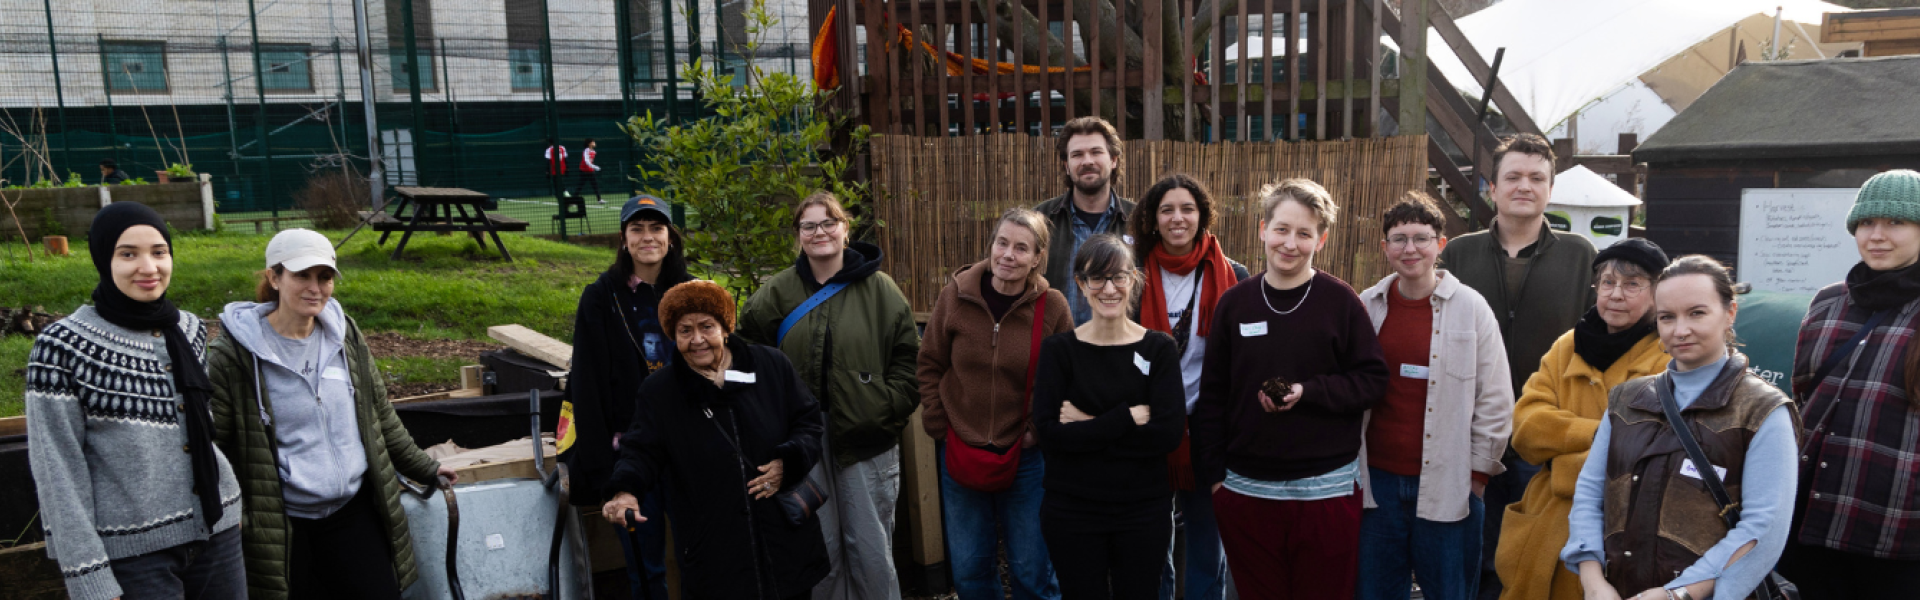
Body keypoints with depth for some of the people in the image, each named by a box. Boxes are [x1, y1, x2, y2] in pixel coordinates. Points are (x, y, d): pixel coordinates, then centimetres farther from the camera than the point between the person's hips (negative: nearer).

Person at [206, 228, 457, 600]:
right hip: (283, 527, -4)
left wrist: (423, 468, 17)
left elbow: (380, 415, 13)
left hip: (355, 513, 4)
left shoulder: (345, 335, 3)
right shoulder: (236, 356, -11)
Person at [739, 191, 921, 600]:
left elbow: (908, 356, 2)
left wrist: (888, 408, -7)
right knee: (819, 547, 11)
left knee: (871, 549, 6)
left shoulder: (879, 288, 0)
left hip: (867, 442, -1)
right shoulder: (779, 292, 3)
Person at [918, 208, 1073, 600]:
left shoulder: (1052, 306, -8)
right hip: (960, 449, 2)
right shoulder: (956, 295, -6)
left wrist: (1041, 432, -7)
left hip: (1026, 456, -1)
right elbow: (931, 364, 3)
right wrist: (938, 427, -1)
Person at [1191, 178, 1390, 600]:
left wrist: (1309, 392, -18)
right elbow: (1212, 394, 6)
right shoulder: (1234, 303, 2)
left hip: (1326, 489, -2)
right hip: (1245, 489, 2)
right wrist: (1212, 472, 3)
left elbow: (1373, 379, -2)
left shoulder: (1340, 301, -4)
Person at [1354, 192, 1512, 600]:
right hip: (1377, 481, 2)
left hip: (1448, 486, -2)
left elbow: (1495, 401, 0)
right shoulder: (1366, 307, 5)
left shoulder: (1470, 308, -2)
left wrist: (1478, 473, -2)